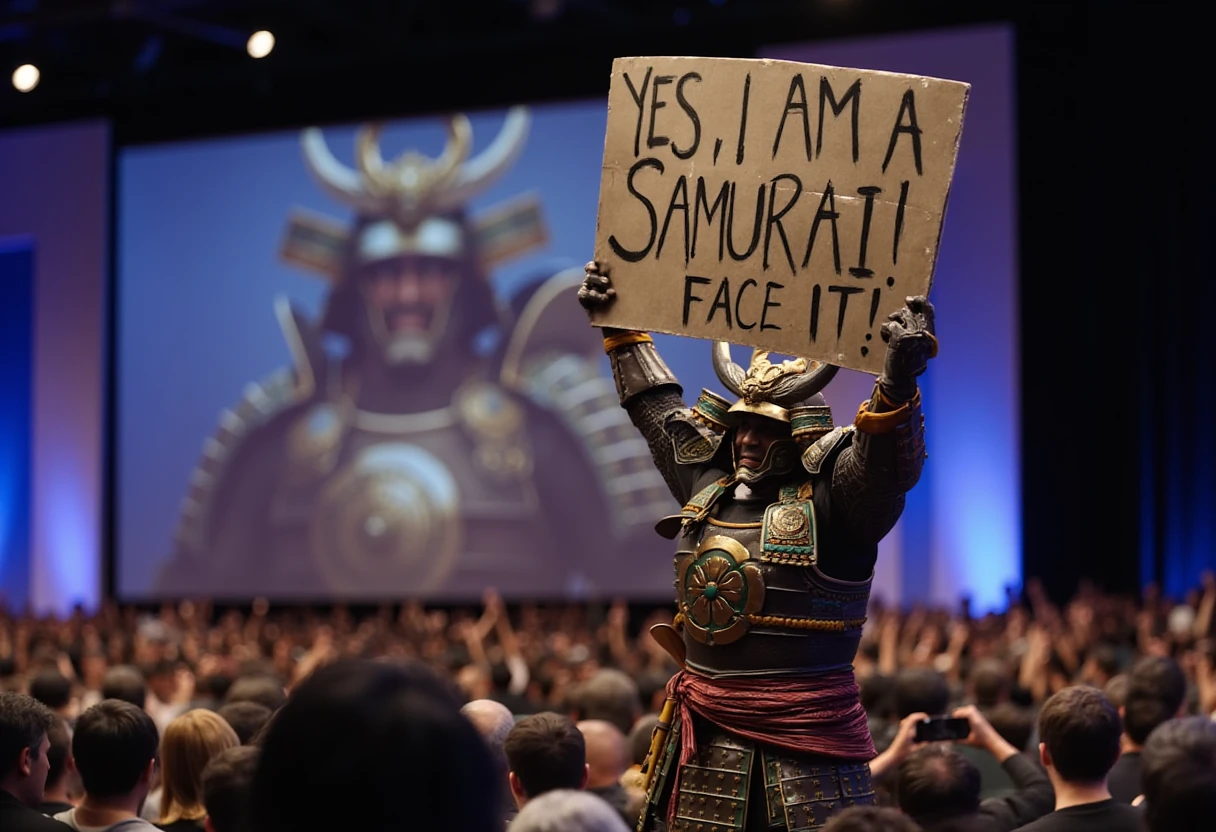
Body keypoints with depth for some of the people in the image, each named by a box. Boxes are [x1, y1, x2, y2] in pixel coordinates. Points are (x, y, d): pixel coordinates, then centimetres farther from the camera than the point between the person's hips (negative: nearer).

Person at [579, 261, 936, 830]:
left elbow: (888, 464, -28)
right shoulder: (708, 485, 13)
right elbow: (657, 406, 27)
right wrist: (621, 330, 33)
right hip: (705, 731, 7)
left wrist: (898, 384, -45)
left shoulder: (833, 499, -7)